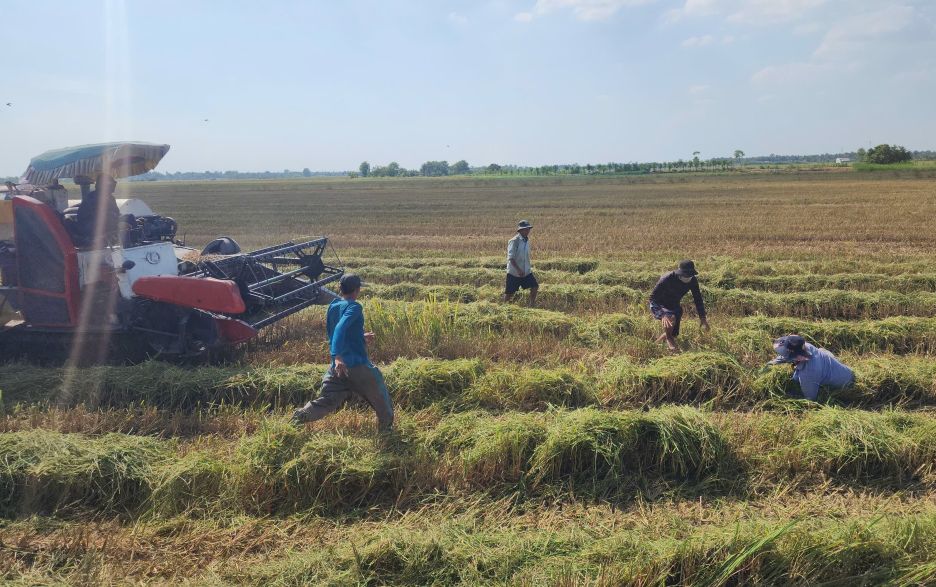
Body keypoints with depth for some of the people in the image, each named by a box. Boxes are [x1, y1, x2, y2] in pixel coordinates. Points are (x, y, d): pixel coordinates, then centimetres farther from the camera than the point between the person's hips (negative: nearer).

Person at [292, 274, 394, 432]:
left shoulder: (332, 307, 11)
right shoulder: (354, 307, -12)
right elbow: (340, 328, -28)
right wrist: (337, 356, -37)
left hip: (338, 365, 7)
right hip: (358, 365, -6)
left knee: (327, 401, 7)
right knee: (380, 396, 14)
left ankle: (301, 416, -15)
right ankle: (386, 429, 23)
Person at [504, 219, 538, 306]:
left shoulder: (527, 241, 7)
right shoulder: (514, 241, -16)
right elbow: (511, 258, -21)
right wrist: (518, 270, -28)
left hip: (526, 271, 7)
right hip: (514, 273, -7)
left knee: (535, 286, -1)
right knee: (509, 293, 1)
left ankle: (532, 305, 12)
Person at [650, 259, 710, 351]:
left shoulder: (693, 280, -18)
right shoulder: (667, 279, -34)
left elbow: (698, 299, -5)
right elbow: (653, 297, -34)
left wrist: (702, 318, -11)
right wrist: (663, 315, -47)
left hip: (674, 306, 6)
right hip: (658, 306, -6)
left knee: (674, 333, 11)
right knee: (671, 318, -36)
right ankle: (668, 338, -6)